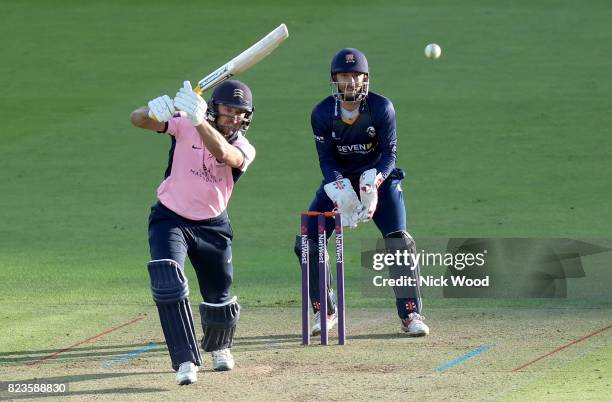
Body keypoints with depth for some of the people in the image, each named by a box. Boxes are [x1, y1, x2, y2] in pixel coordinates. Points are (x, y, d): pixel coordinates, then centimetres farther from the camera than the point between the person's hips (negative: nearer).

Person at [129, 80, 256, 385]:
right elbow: (137, 119, -27)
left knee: (219, 300, 11)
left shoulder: (244, 149, -14)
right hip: (170, 219, -2)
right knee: (168, 284, -25)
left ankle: (219, 347, 44)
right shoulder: (185, 124, -15)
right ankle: (186, 361, -19)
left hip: (212, 226, 2)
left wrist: (198, 120, -56)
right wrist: (152, 112, -52)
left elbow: (223, 154, -39)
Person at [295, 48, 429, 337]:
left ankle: (410, 314, -8)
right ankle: (324, 311, 9)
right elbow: (326, 159, -11)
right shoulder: (322, 113, -12)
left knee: (398, 241, -18)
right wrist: (340, 189, -29)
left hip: (379, 178, -2)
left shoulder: (382, 108, -16)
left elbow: (389, 153, -16)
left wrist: (374, 183, -35)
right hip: (339, 180, 2)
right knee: (307, 243, -8)